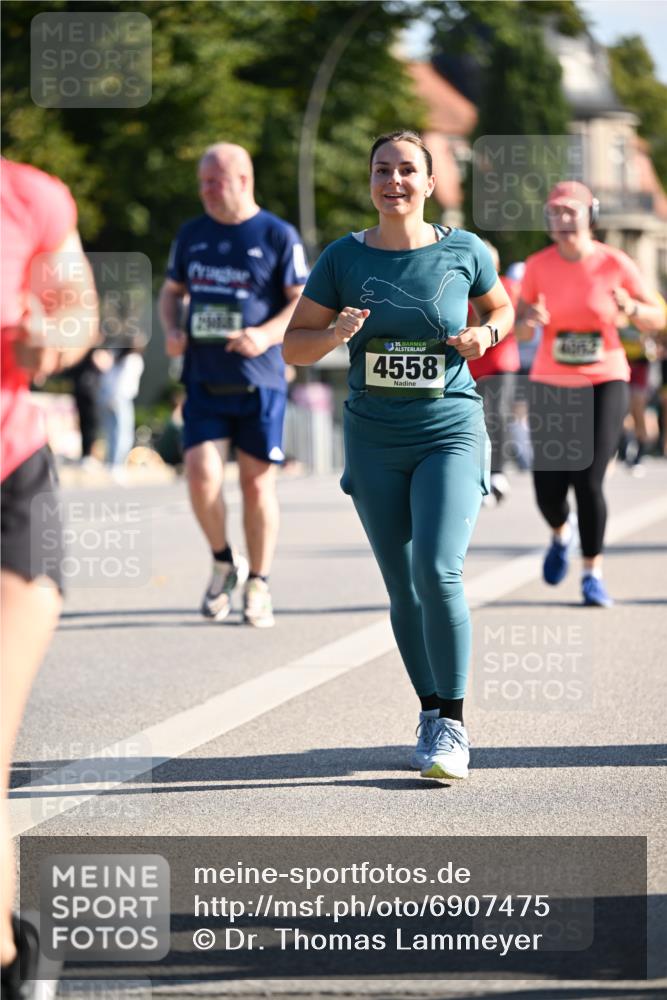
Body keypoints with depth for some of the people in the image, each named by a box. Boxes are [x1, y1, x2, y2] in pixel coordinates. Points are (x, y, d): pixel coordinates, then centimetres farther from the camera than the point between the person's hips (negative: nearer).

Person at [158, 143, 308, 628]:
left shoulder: (279, 236, -2)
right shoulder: (191, 235, 11)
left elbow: (305, 304, -4)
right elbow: (172, 290, 22)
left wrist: (266, 335, -20)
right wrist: (172, 330, 1)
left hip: (259, 383, -3)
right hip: (203, 382, 3)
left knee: (257, 483, 2)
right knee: (202, 475, -11)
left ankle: (258, 585, 16)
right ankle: (225, 562, 14)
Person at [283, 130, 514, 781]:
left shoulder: (463, 251, 0)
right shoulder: (343, 258, 0)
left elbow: (501, 308, 19)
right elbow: (293, 347, 5)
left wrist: (486, 335, -4)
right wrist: (334, 334, -16)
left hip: (451, 433, -2)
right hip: (374, 440, 2)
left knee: (437, 571, -19)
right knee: (403, 590, 6)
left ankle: (452, 724, -9)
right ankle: (430, 710, 25)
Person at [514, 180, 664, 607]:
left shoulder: (615, 263, -8)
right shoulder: (539, 266, -4)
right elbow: (519, 328, 4)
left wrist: (631, 308, -23)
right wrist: (529, 322, -20)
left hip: (605, 383, -2)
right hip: (552, 384, 2)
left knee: (588, 482, -15)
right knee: (549, 489, -2)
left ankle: (593, 574, 2)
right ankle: (561, 534, 35)